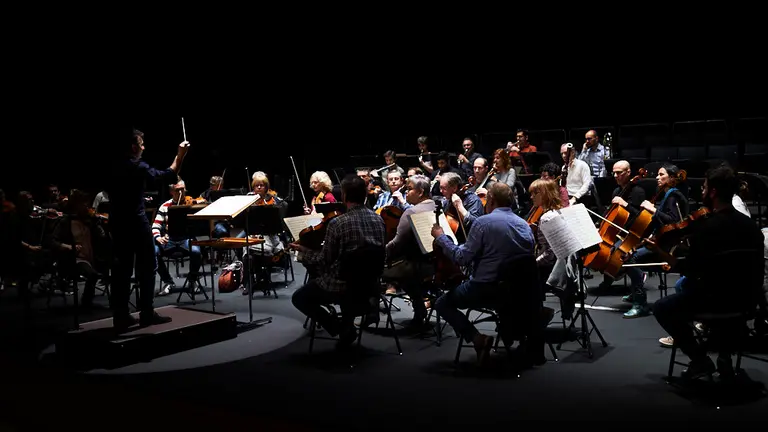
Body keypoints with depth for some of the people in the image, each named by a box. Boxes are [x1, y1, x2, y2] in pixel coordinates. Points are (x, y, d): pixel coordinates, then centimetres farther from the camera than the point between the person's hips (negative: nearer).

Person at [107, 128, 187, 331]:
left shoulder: (114, 168, 10)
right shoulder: (138, 167, -12)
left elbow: (110, 193, 17)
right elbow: (168, 176, -11)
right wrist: (180, 155, -6)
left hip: (117, 223, 7)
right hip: (136, 222, -7)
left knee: (122, 269, 8)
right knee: (147, 268, 2)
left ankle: (121, 316, 9)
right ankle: (147, 313, 3)